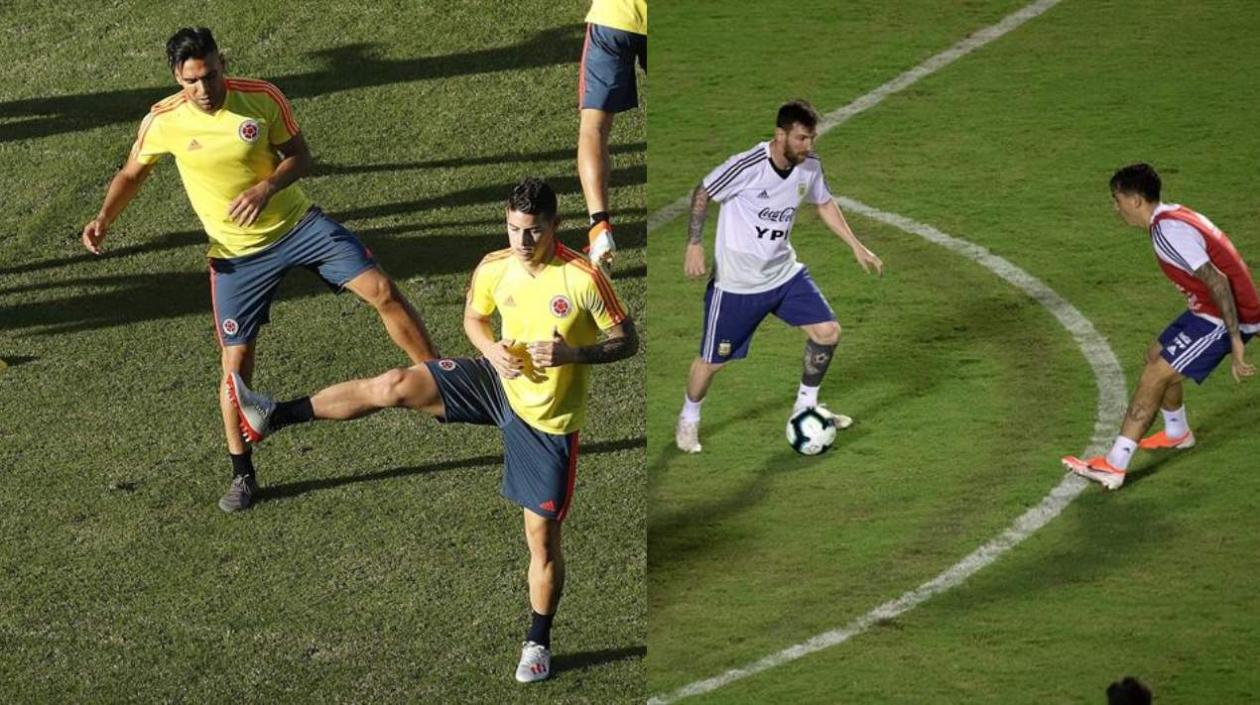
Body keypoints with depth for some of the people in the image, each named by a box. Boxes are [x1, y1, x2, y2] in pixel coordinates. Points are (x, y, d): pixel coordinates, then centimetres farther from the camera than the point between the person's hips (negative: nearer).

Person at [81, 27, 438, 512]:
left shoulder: (262, 98, -14)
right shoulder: (163, 122, -13)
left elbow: (300, 157, -5)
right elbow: (132, 173, 4)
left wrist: (266, 187, -24)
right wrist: (105, 219, -12)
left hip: (297, 222, 0)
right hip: (237, 254, 0)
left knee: (381, 291, -14)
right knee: (236, 360, 0)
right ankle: (242, 476, 17)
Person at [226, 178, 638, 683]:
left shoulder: (583, 278, -23)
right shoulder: (493, 269, -9)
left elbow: (627, 341, -14)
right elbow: (473, 318, 11)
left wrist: (571, 352, -31)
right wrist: (492, 349, -12)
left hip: (548, 422, -4)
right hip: (499, 383, 4)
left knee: (542, 536, 2)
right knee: (395, 385, -12)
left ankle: (538, 643, 22)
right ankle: (272, 417, -6)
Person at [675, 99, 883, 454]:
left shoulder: (810, 167, -6)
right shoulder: (747, 166, -25)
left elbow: (824, 203, 14)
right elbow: (703, 193, -11)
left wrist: (856, 246, 11)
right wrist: (694, 244, -17)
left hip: (784, 273, 6)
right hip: (736, 282, -6)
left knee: (828, 332, -1)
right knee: (712, 360, 3)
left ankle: (805, 407, 20)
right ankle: (688, 419, 31)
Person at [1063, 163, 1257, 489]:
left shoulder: (1168, 230, -21)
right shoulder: (1174, 216, 11)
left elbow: (1216, 280, -28)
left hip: (1226, 317, -10)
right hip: (1212, 312, 10)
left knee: (1154, 376, -11)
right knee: (1156, 355, 23)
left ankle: (1114, 466, -11)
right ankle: (1177, 434, 44)